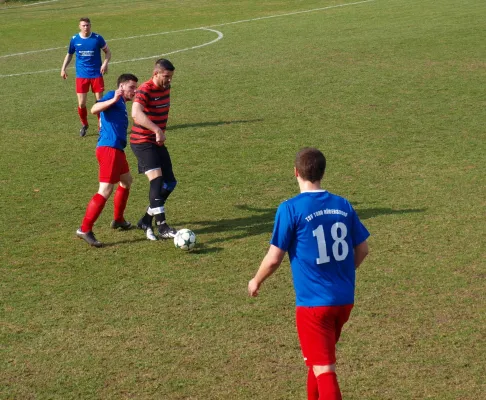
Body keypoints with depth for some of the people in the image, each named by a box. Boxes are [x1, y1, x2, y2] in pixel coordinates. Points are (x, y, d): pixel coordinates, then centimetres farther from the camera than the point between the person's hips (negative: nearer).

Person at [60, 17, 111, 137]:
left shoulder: (97, 38, -6)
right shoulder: (74, 39, 0)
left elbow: (107, 52, 5)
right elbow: (69, 54, 15)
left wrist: (105, 63, -12)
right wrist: (63, 68, 4)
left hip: (96, 74, -1)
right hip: (81, 76, 1)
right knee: (81, 103, -2)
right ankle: (84, 125, 24)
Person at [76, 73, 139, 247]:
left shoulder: (121, 104, 23)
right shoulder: (113, 96, -4)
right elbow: (94, 109, -22)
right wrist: (113, 100, -33)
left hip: (116, 149, 11)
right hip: (109, 148, -11)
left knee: (126, 181, 28)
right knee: (105, 190, -14)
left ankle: (118, 220, 41)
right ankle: (85, 230, -14)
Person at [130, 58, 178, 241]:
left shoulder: (166, 88, 6)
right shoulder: (145, 90, -19)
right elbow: (136, 113, -38)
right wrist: (157, 130, -46)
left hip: (158, 142, 9)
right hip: (142, 142, -8)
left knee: (169, 183, 5)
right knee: (156, 179, -22)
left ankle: (146, 221, 17)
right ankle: (162, 226, -21)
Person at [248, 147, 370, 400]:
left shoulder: (290, 209, -12)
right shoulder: (343, 206, 3)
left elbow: (274, 258, -10)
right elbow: (362, 250, 11)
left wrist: (256, 281, 9)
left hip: (313, 302, -6)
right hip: (344, 300, 6)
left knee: (324, 370, -3)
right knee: (320, 359, 26)